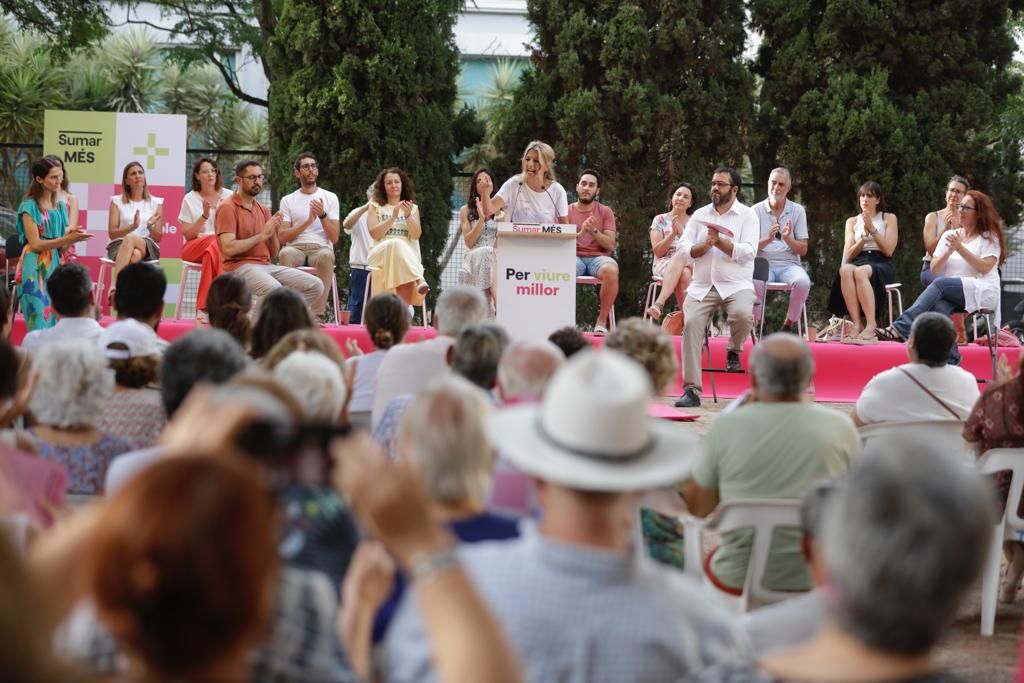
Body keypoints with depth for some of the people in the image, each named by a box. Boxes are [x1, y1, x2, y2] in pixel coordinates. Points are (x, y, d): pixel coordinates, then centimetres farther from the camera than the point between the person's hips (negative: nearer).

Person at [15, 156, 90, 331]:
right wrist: (68, 238, -18)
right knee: (40, 321, -10)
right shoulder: (29, 206, -7)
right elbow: (35, 244, -13)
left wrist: (73, 238, -10)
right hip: (35, 269, -6)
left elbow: (61, 245, 11)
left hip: (54, 266, 6)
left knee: (55, 320, 2)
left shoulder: (60, 207, 12)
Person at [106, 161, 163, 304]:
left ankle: (114, 286, -48)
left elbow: (158, 237, 11)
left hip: (148, 248, 0)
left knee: (130, 239, -39)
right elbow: (112, 233, 4)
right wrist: (132, 226, -14)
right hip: (119, 246, 0)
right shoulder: (117, 201, 13)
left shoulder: (155, 203, 15)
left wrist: (150, 227, -12)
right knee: (133, 256, -40)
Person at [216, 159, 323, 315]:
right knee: (274, 289, -37)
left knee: (315, 286, -9)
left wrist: (274, 231, -2)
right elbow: (228, 248, -16)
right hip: (240, 266, -7)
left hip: (266, 265, 7)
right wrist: (262, 235, -12)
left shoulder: (263, 209, 17)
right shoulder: (228, 208, -4)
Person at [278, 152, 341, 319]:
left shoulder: (330, 197, 13)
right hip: (296, 249, 0)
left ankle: (317, 313, -40)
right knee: (285, 253, -37)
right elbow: (282, 237, 2)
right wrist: (308, 221, -8)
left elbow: (334, 237, 5)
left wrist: (322, 215, -10)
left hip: (321, 248, 0)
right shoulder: (287, 200, 14)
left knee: (326, 256, -39)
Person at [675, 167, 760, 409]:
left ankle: (734, 352, 1)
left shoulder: (747, 215, 5)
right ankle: (691, 390, -22)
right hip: (702, 286, 2)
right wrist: (704, 246, -14)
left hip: (736, 284, -2)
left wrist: (720, 242, -18)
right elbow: (683, 248, 5)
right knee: (691, 322, -24)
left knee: (742, 314, -34)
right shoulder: (700, 214, 14)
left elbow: (748, 252, -8)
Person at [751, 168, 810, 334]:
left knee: (803, 282, -33)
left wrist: (787, 238, -15)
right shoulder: (757, 210, 7)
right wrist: (768, 239, -19)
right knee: (754, 281, -36)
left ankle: (789, 324, -13)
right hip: (763, 264, -1)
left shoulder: (797, 211, 9)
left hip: (789, 264, 1)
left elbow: (803, 250, 5)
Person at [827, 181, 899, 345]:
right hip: (859, 262, 2)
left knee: (860, 271, -40)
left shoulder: (889, 218, 15)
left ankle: (871, 327, -48)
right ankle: (857, 325, -46)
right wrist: (864, 235, -2)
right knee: (845, 270, -37)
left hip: (882, 265, -2)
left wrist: (873, 229, -5)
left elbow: (888, 250, 2)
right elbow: (848, 255, 11)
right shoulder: (852, 221, 22)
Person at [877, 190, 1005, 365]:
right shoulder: (950, 235, 19)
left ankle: (900, 328, -42)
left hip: (983, 292, -4)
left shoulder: (990, 237, 7)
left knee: (940, 284, -32)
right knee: (939, 307, -34)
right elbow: (934, 270, 11)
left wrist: (960, 248, -13)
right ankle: (951, 363, -35)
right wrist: (949, 251, -6)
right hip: (951, 294, 4)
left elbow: (985, 267, -8)